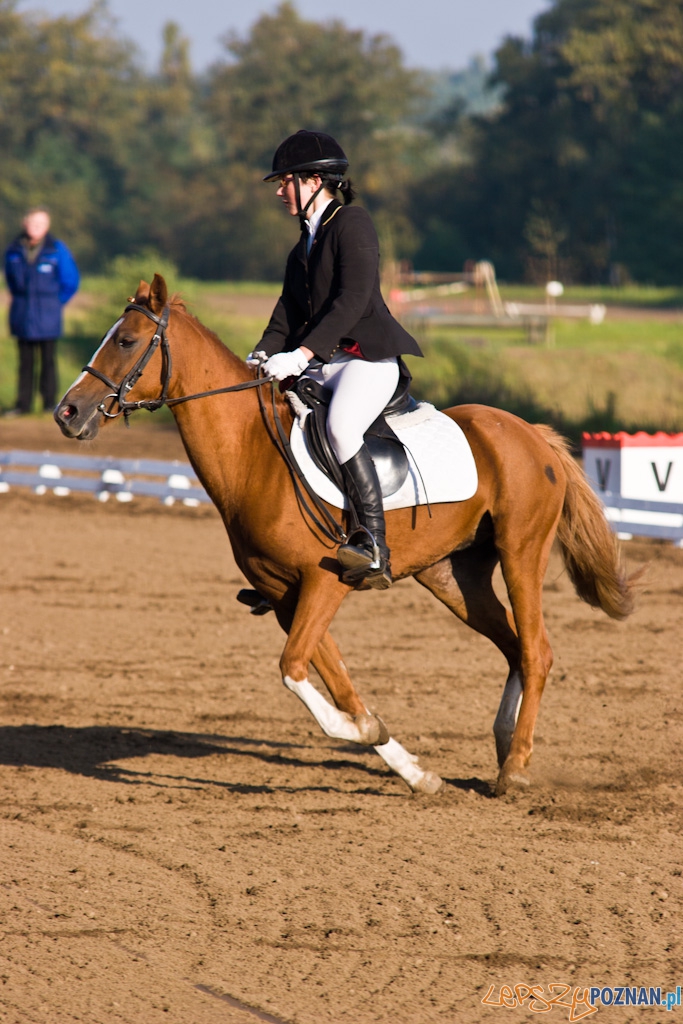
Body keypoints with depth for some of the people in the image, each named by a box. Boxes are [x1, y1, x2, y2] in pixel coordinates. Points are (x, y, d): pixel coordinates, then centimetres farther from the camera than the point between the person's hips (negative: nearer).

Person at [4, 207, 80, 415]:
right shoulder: (14, 251, 1)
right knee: (25, 361, 6)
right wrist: (21, 301, 13)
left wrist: (53, 303, 4)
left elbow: (70, 281, 1)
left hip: (47, 319, -3)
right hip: (22, 317, 3)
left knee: (47, 360, 2)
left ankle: (49, 403, 9)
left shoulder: (57, 250, -7)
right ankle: (23, 404, 10)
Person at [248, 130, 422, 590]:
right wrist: (266, 353, -4)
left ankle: (375, 547, -36)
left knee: (340, 427, -35)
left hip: (368, 359, -10)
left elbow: (352, 300, -18)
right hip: (321, 364, 10)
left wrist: (303, 353, -25)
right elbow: (290, 308, 16)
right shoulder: (306, 242, 21)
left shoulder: (352, 224, -7)